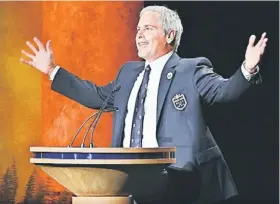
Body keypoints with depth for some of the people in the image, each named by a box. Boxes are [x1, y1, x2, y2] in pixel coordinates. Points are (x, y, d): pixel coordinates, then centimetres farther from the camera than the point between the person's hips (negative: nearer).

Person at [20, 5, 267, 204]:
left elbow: (224, 90, -17)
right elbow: (97, 96, 29)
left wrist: (247, 70, -38)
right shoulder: (129, 72, 20)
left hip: (177, 178, -7)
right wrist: (52, 70, 29)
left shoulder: (191, 71, -3)